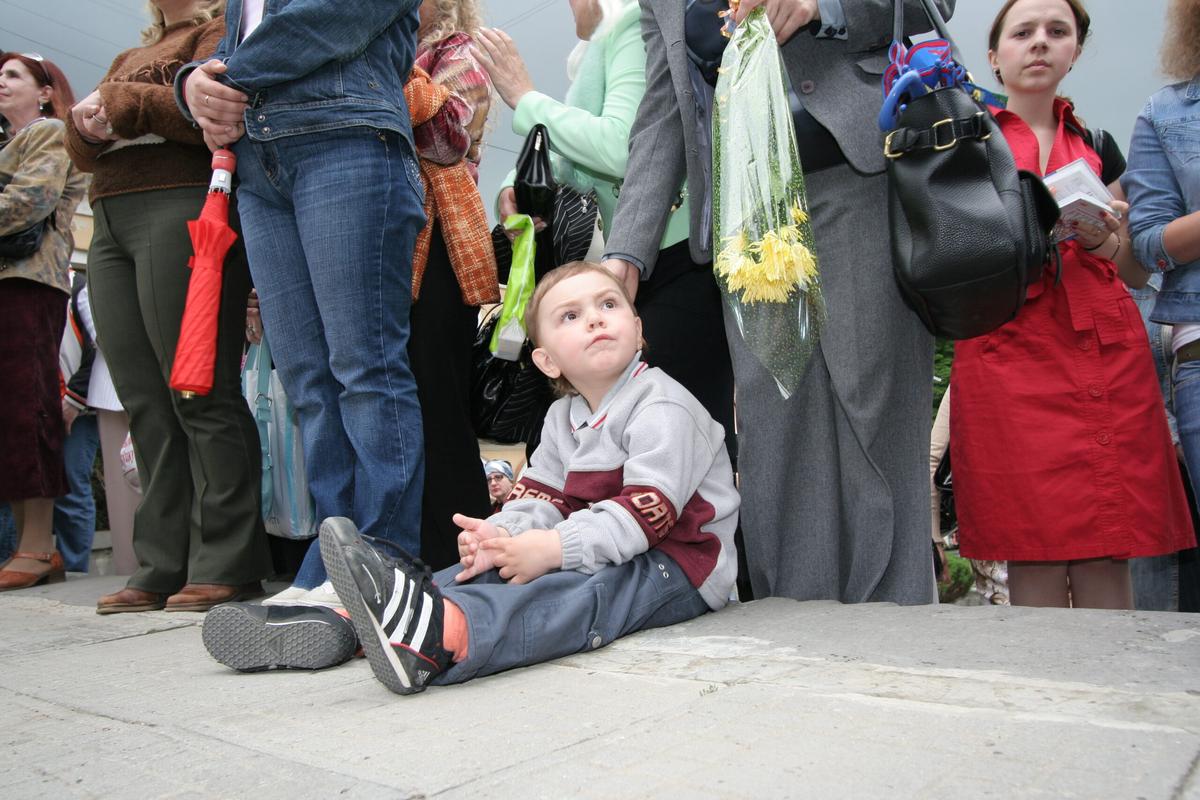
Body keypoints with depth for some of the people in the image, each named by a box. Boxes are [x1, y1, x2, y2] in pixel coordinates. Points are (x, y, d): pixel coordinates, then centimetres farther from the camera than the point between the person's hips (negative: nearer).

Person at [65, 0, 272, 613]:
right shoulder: (128, 58, 31)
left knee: (199, 393, -11)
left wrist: (120, 102, -5)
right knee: (144, 403, 1)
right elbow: (83, 149, 22)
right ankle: (162, 569, 3)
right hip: (110, 224, 8)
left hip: (182, 208, -7)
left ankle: (226, 566, -8)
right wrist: (86, 122, 0)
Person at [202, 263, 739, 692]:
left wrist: (555, 548, -30)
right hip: (598, 551, 8)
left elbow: (647, 510, -23)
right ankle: (353, 623, -29)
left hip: (675, 565, -8)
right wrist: (502, 532, -18)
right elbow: (539, 497, 6)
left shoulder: (662, 407, -12)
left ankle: (442, 634, -66)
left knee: (584, 588, -37)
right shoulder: (562, 418, 15)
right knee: (492, 568, -13)